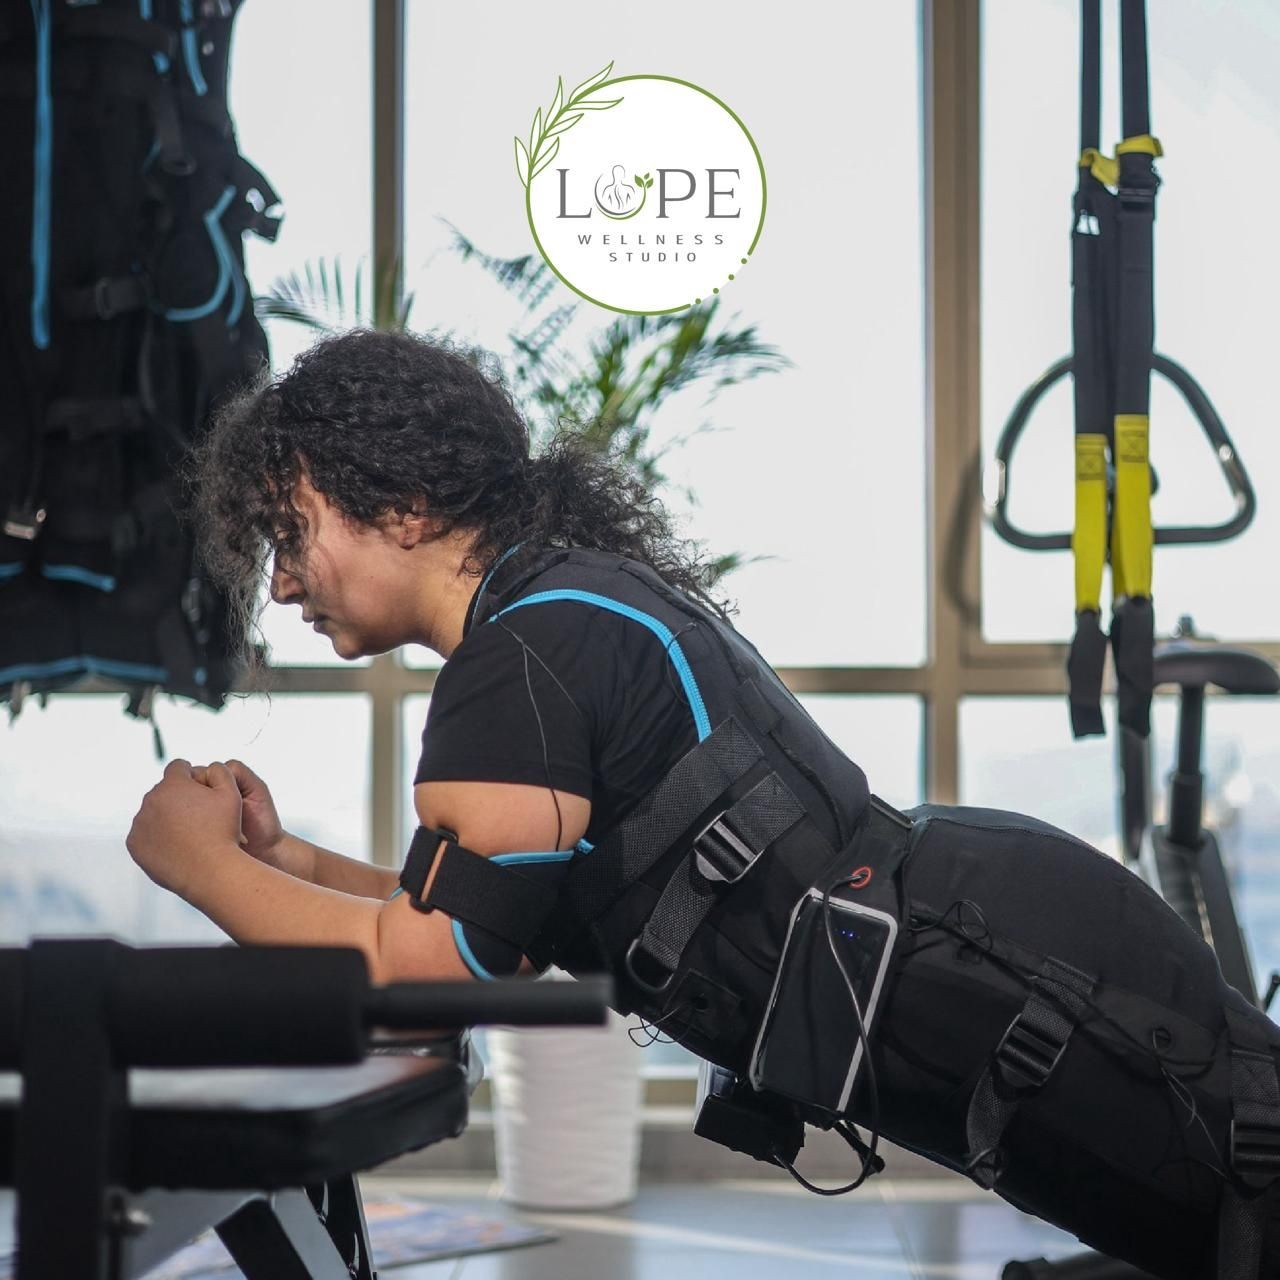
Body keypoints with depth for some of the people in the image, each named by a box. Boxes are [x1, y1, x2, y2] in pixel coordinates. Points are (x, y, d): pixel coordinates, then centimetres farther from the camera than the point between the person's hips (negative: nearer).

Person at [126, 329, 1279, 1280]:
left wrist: (200, 862, -5)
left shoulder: (528, 653, -17)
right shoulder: (578, 598, 14)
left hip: (1029, 984, -10)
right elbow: (477, 929, 17)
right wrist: (282, 857, 6)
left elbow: (416, 968, -18)